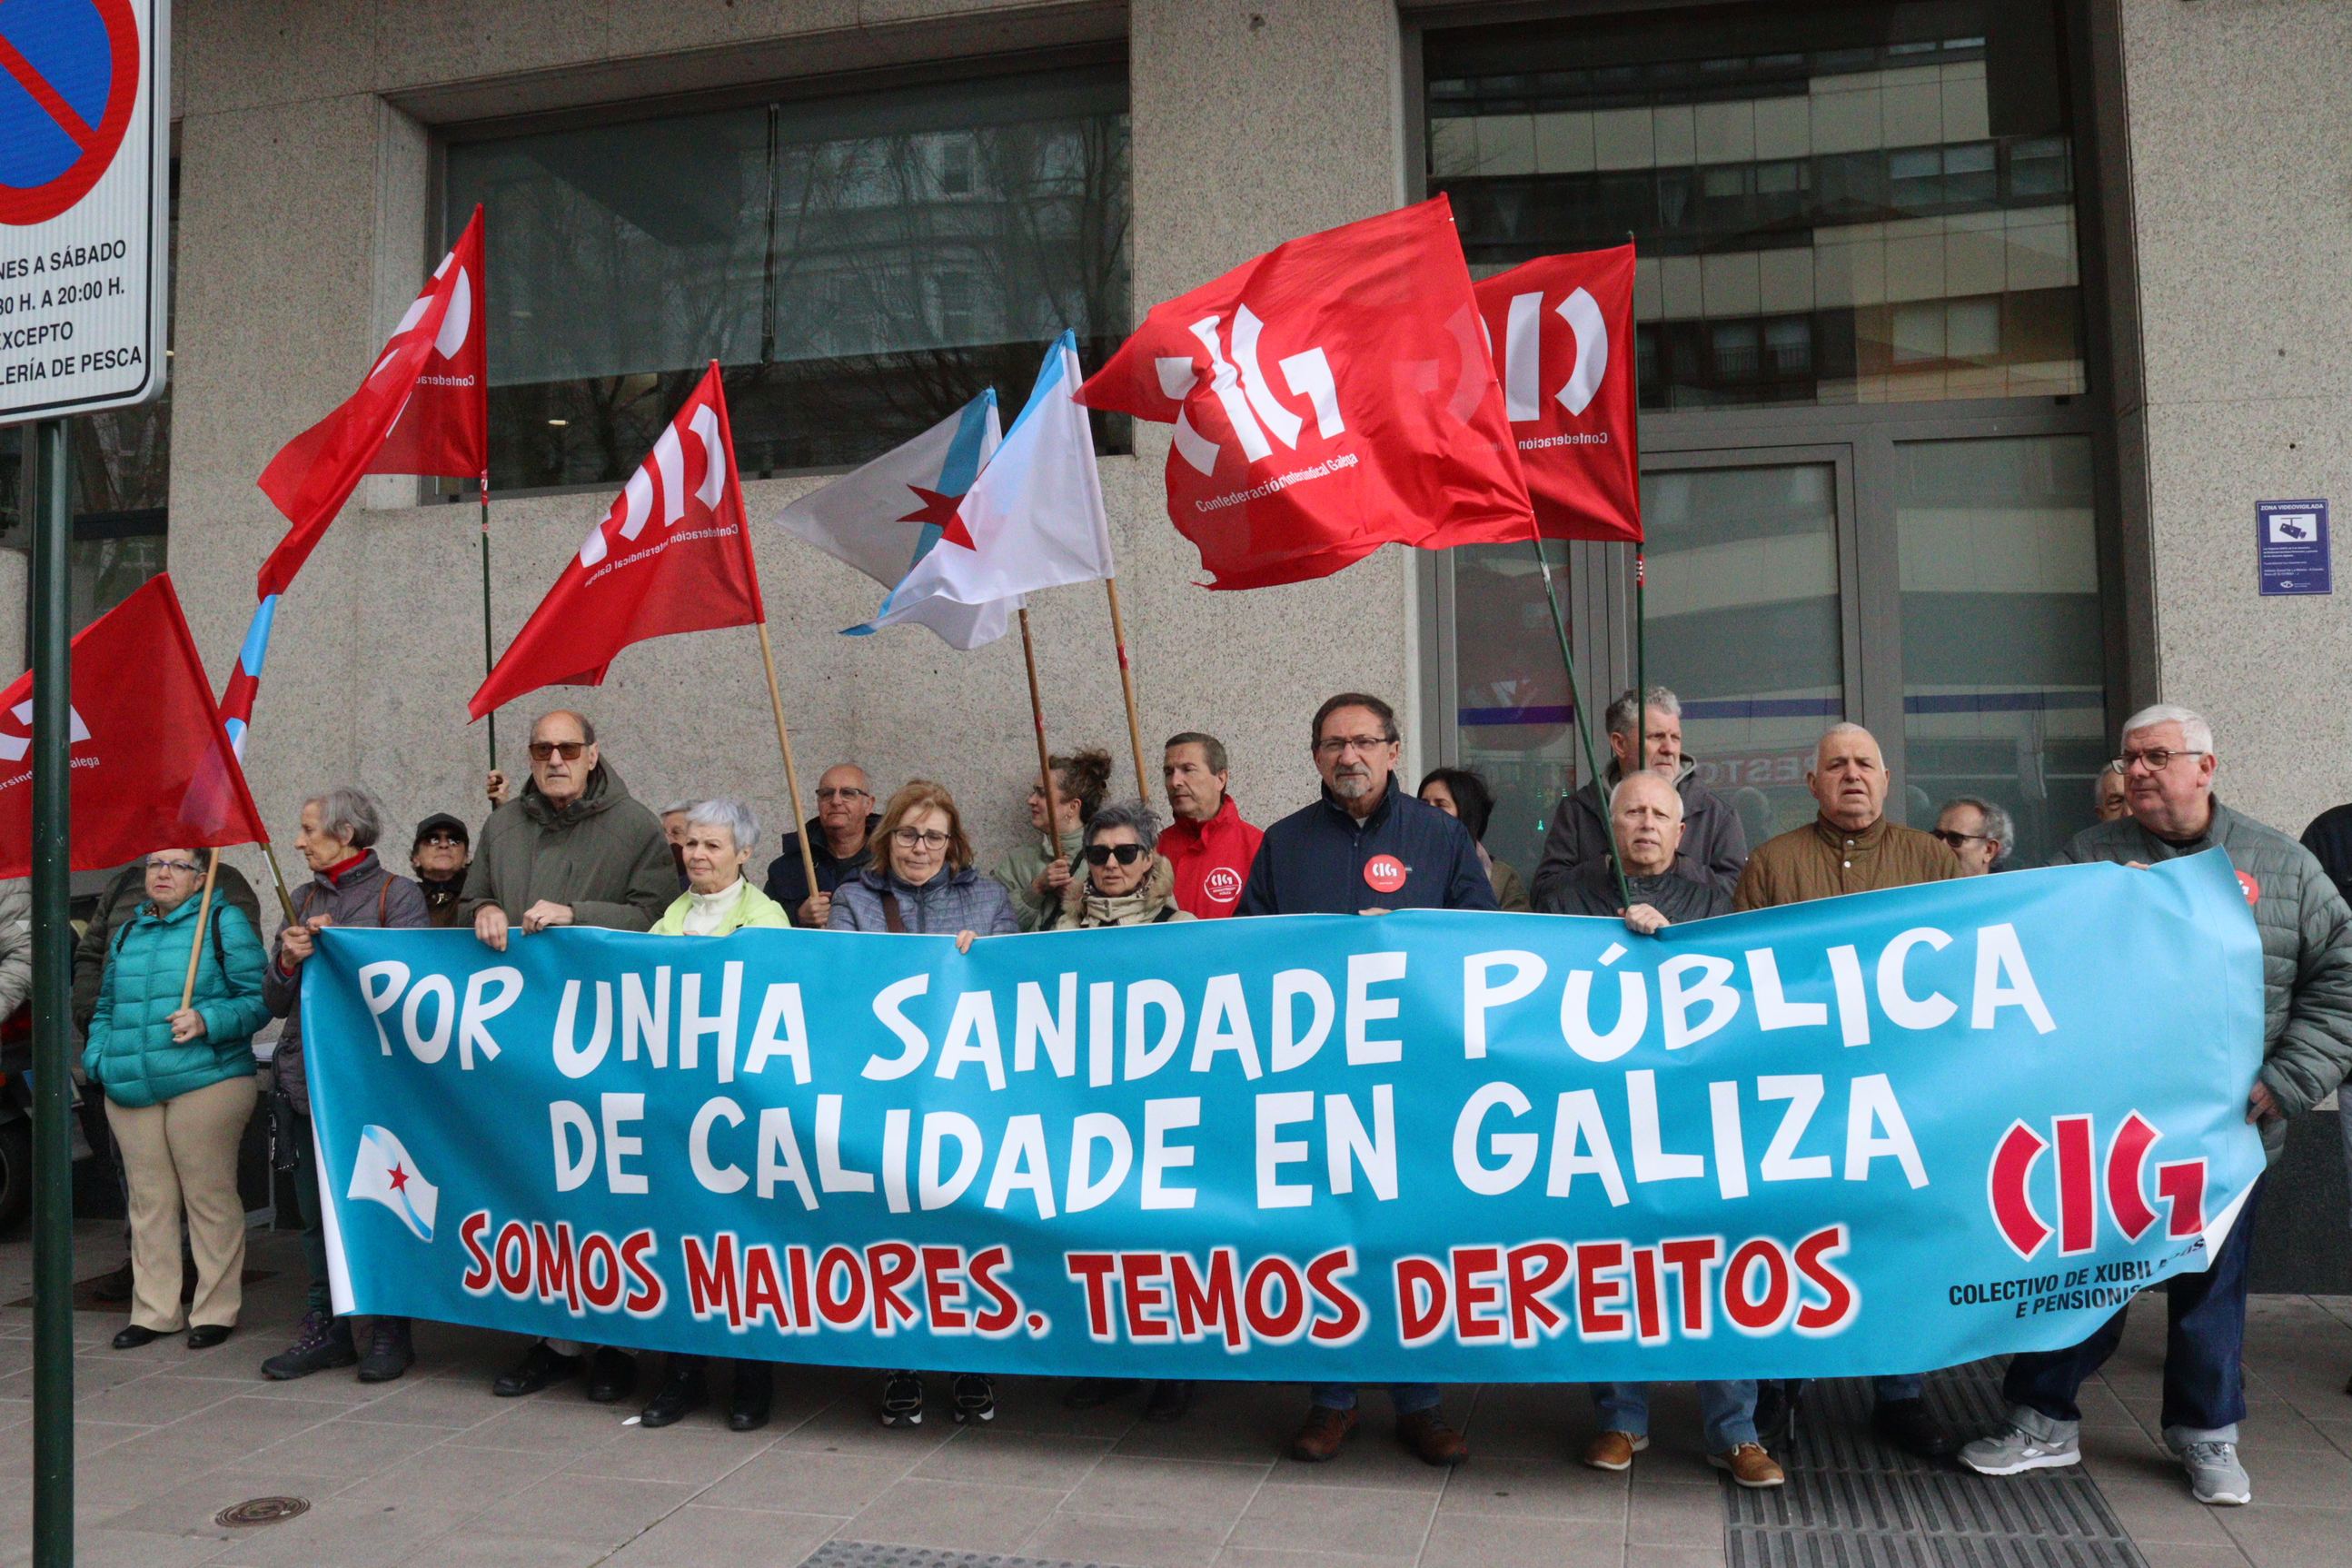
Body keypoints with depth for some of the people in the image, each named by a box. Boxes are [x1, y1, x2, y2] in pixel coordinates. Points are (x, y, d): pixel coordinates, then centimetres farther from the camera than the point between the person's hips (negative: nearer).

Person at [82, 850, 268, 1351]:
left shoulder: (224, 922, 2)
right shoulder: (126, 932, 19)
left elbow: (258, 1000, -4)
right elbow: (106, 1006, 26)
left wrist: (208, 1020, -18)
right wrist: (97, 1057, 10)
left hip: (205, 1082, -5)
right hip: (130, 1092, 5)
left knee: (209, 1198, 0)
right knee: (149, 1202, 9)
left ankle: (215, 1310, 9)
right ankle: (153, 1310, 19)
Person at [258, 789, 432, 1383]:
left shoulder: (398, 894, -2)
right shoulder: (303, 900, 15)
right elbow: (275, 1001, 14)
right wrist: (288, 959, -6)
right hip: (305, 1077, 5)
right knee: (316, 1215, 10)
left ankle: (390, 1333, 11)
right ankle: (324, 1330, 20)